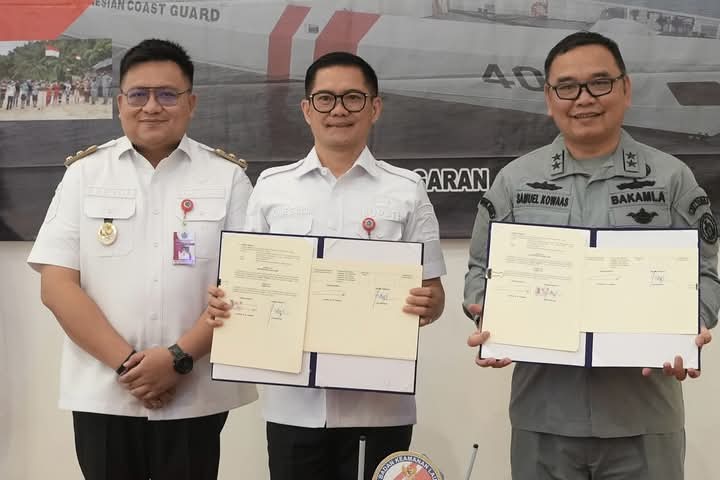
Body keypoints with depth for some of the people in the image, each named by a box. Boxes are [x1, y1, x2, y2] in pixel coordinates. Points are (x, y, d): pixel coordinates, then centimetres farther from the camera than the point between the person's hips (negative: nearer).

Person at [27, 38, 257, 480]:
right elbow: (56, 286, -1)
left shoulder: (227, 177, 2)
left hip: (195, 396, 0)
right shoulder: (85, 173, 4)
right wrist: (126, 362, -11)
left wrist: (178, 358, -13)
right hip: (102, 394, 1)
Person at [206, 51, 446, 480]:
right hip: (294, 403, 1)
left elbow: (433, 293, 3)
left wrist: (426, 306, -19)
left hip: (380, 403, -1)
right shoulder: (272, 187, 6)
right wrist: (225, 303, -11)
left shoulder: (407, 191, 3)